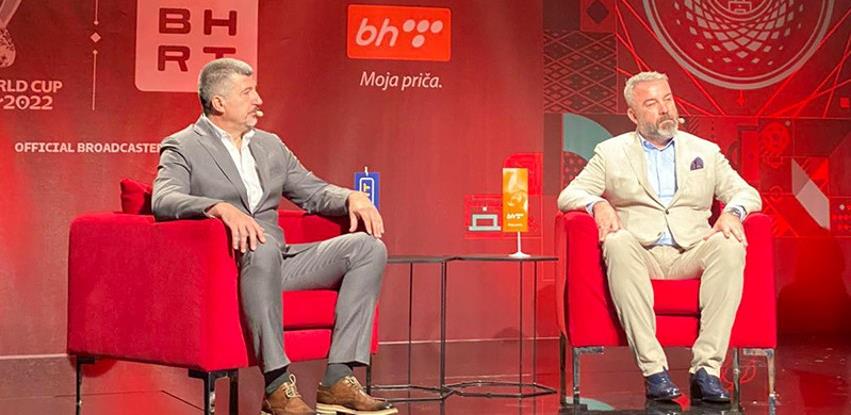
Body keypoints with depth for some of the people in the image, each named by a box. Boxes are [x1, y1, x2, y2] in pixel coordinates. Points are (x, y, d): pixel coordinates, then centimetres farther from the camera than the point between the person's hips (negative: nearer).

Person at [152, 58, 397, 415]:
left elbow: (314, 192, 24)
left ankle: (338, 380, -18)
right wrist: (220, 207, -35)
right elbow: (163, 201, -17)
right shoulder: (182, 147, 1)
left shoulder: (270, 145, 22)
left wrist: (352, 198, 1)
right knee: (261, 250, -40)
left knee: (368, 247, -11)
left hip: (278, 260, 7)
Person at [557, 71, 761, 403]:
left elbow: (747, 193, 15)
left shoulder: (705, 152, 21)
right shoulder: (611, 152, 16)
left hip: (691, 254, 1)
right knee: (617, 243, -35)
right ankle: (653, 369, -38)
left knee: (729, 247, -30)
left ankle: (706, 367, -33)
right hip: (641, 255, -1)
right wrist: (597, 204, -13)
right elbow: (568, 195, 10)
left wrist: (732, 212, -9)